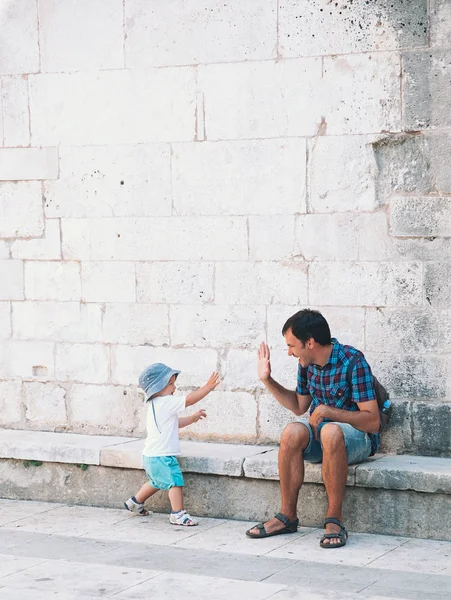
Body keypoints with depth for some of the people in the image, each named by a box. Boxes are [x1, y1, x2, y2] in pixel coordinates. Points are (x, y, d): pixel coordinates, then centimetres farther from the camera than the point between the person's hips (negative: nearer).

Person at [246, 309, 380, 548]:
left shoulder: (352, 361, -18)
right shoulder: (307, 363, 3)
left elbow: (372, 421, -22)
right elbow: (299, 406, 20)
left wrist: (327, 411, -27)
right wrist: (267, 380, 10)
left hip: (359, 437, -6)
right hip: (321, 432, 6)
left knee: (330, 431, -39)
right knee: (292, 432, -27)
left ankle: (334, 518, -30)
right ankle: (287, 516, -19)